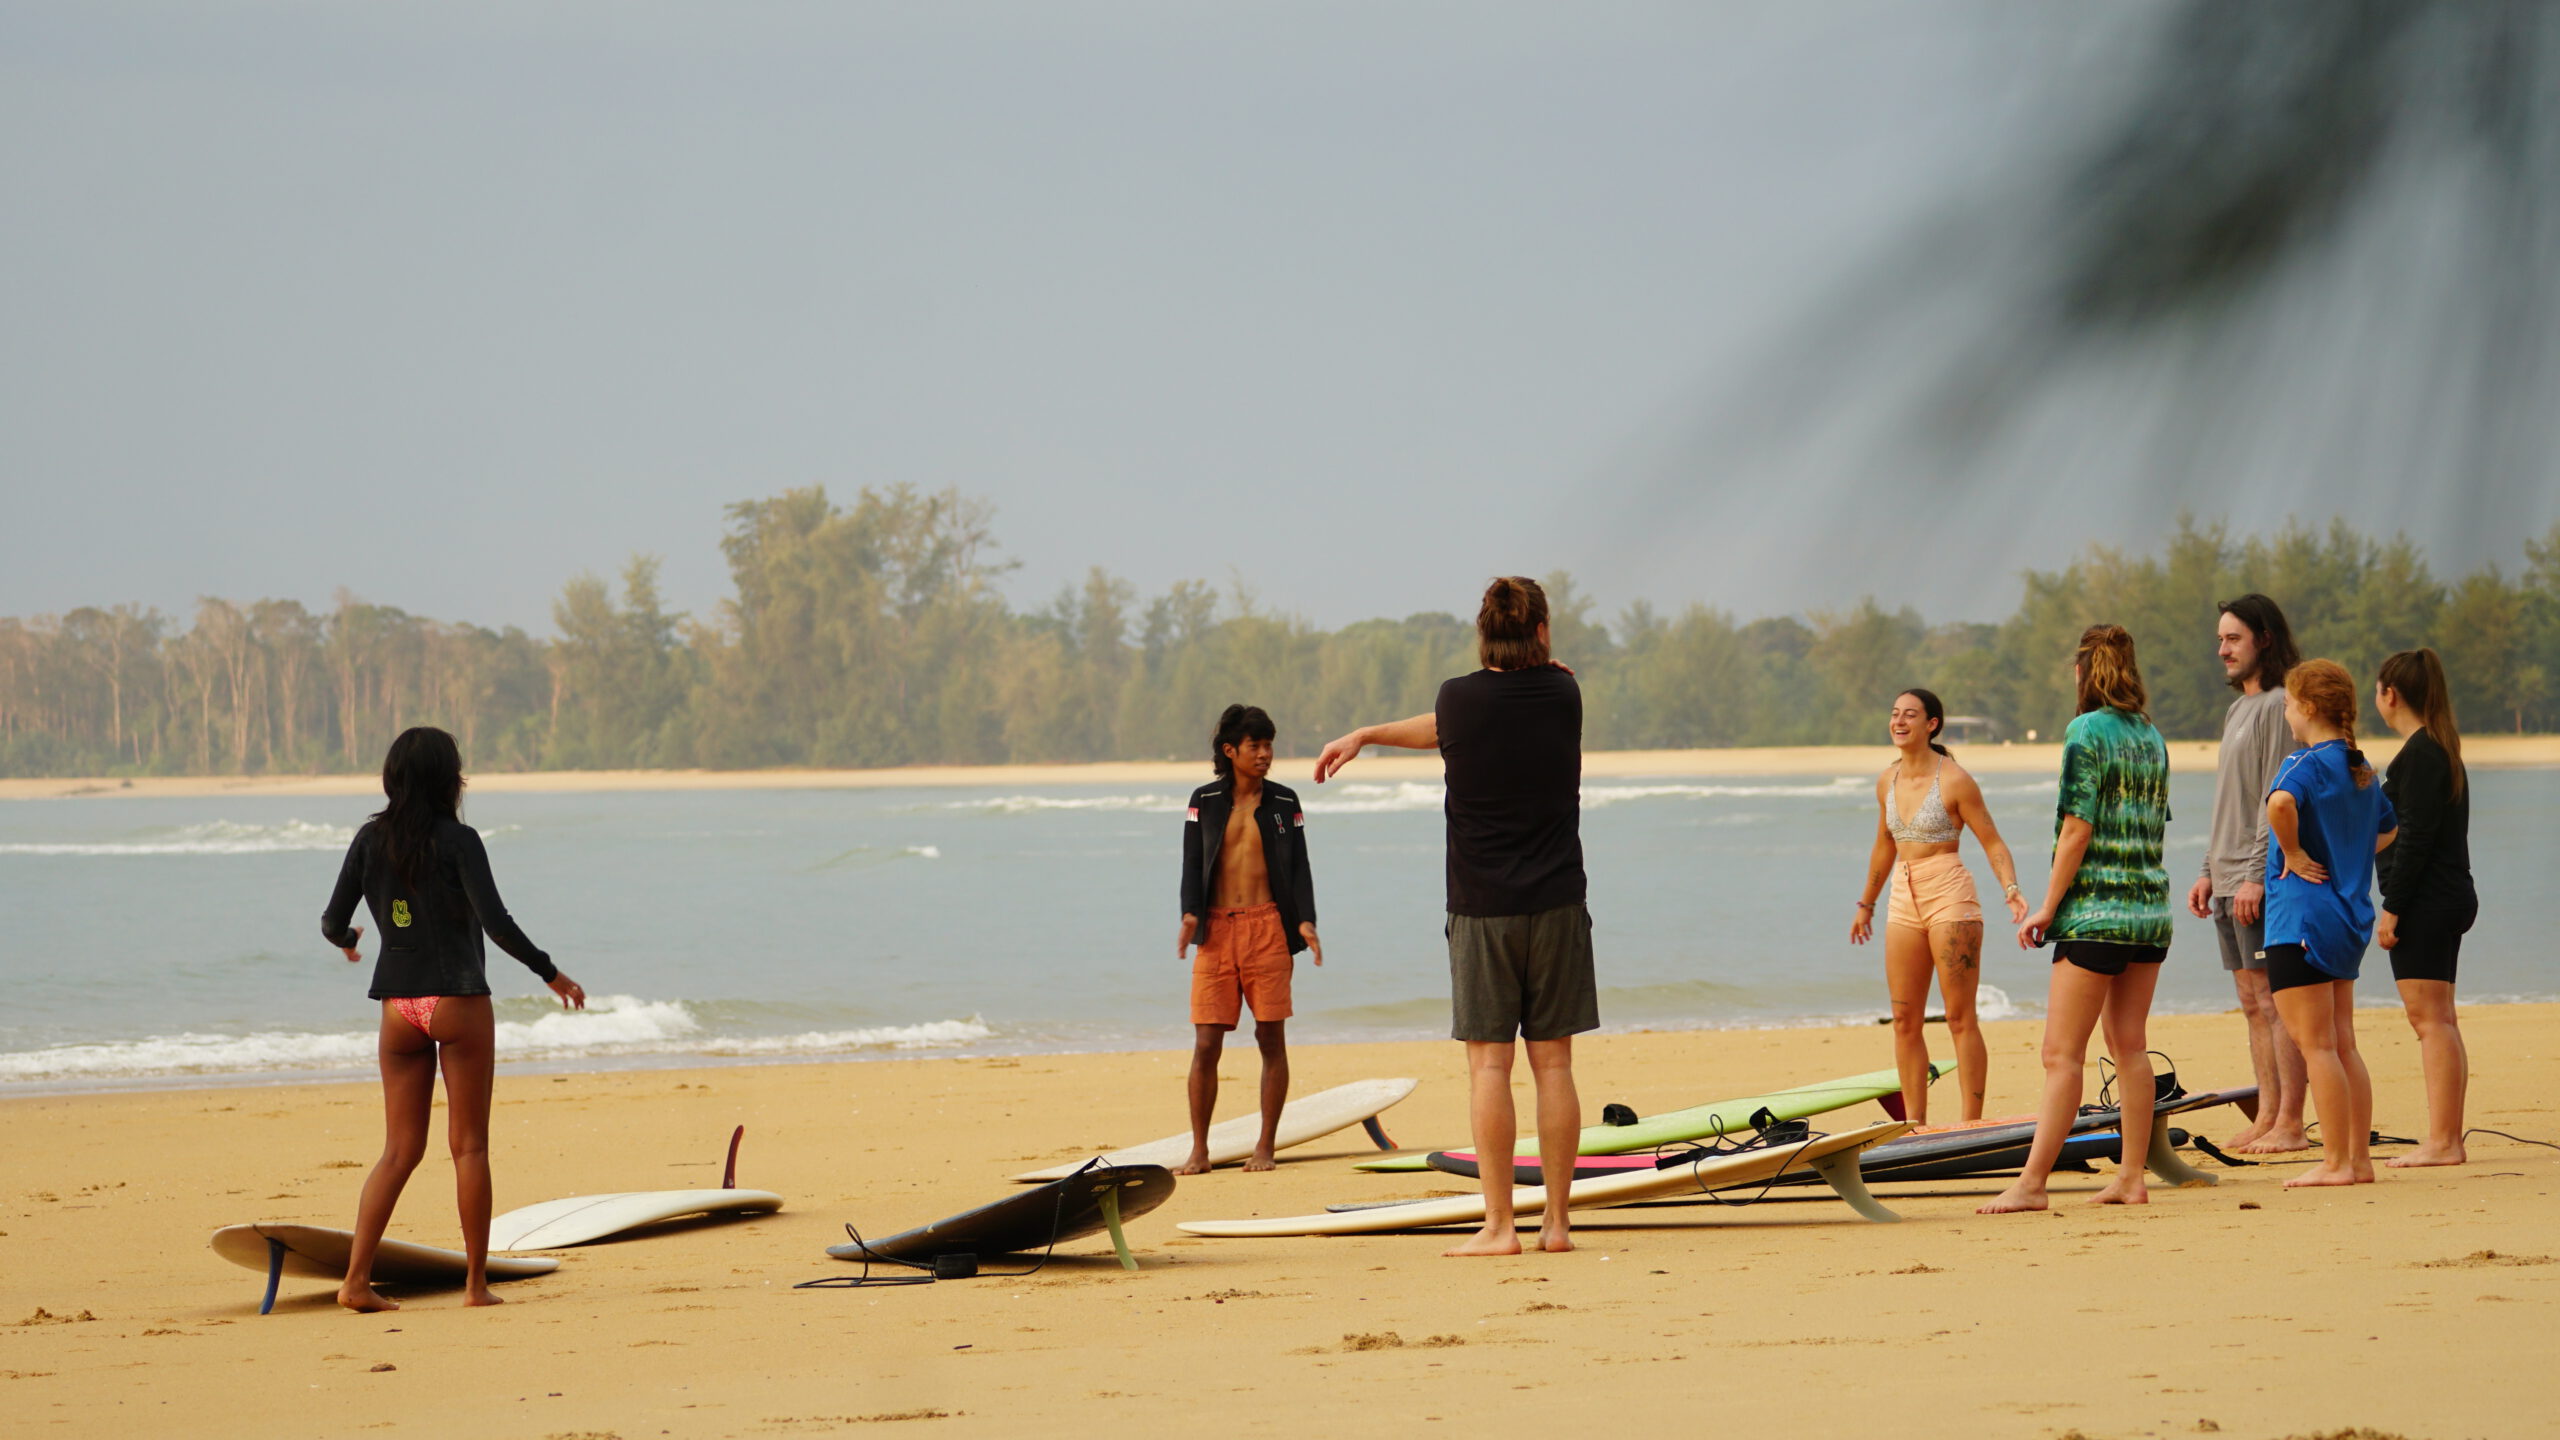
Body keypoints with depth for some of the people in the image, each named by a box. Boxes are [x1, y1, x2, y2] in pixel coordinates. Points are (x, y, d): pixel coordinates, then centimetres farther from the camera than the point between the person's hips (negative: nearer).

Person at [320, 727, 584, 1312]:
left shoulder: (371, 840, 4)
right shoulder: (457, 840, -9)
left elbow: (334, 922, 5)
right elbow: (496, 923, -16)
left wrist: (346, 940, 28)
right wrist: (550, 973, -6)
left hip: (399, 1008, 4)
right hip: (459, 1000, -4)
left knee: (401, 1149, 8)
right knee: (469, 1146, 4)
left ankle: (356, 1279, -3)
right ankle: (476, 1283, 4)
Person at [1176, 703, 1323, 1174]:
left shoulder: (1284, 801, 8)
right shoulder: (1205, 801, 7)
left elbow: (1299, 866, 8)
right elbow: (1192, 864, 5)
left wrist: (1305, 920, -6)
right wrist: (1190, 914, -11)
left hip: (1267, 926, 0)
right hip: (1216, 929, 0)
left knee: (1271, 1038, -1)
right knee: (1206, 1043, -4)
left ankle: (1265, 1148, 7)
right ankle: (1199, 1151, 3)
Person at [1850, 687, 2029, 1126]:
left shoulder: (1954, 780, -9)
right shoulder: (1887, 782, 9)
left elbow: (1993, 844, -6)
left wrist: (2011, 889, -23)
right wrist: (1866, 904, 32)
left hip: (1949, 896, -7)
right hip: (1904, 899, 7)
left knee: (1960, 1019, -6)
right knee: (1904, 1021, 6)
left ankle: (1971, 1126, -4)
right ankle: (1914, 1124, 12)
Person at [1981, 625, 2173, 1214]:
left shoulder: (2087, 731, -10)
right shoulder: (2151, 737, 11)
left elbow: (2078, 828, -14)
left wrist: (2048, 907, -10)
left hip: (2096, 909, -7)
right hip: (2150, 910, 7)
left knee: (2062, 1054, -7)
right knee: (2130, 1047, 11)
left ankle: (2032, 1182, -8)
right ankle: (2131, 1177, 12)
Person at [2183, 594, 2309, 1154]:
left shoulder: (2279, 707, -10)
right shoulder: (2238, 709, 20)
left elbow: (2278, 800, -16)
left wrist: (2256, 875, -20)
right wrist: (2209, 871, 19)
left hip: (2264, 881, -10)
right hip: (2231, 880, 10)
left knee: (2276, 998, -9)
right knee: (2253, 1003, 9)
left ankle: (2290, 1124, -9)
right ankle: (2267, 1116, 12)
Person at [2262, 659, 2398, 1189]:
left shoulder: (2308, 763, -14)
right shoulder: (2361, 769, 12)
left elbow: (2280, 803, -37)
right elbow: (2387, 826, 31)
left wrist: (2294, 854, -22)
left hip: (2303, 917, -8)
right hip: (2350, 917, 8)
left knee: (2316, 1046, -5)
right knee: (2342, 1045, 12)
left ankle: (2335, 1163, -6)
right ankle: (2358, 1157, 12)